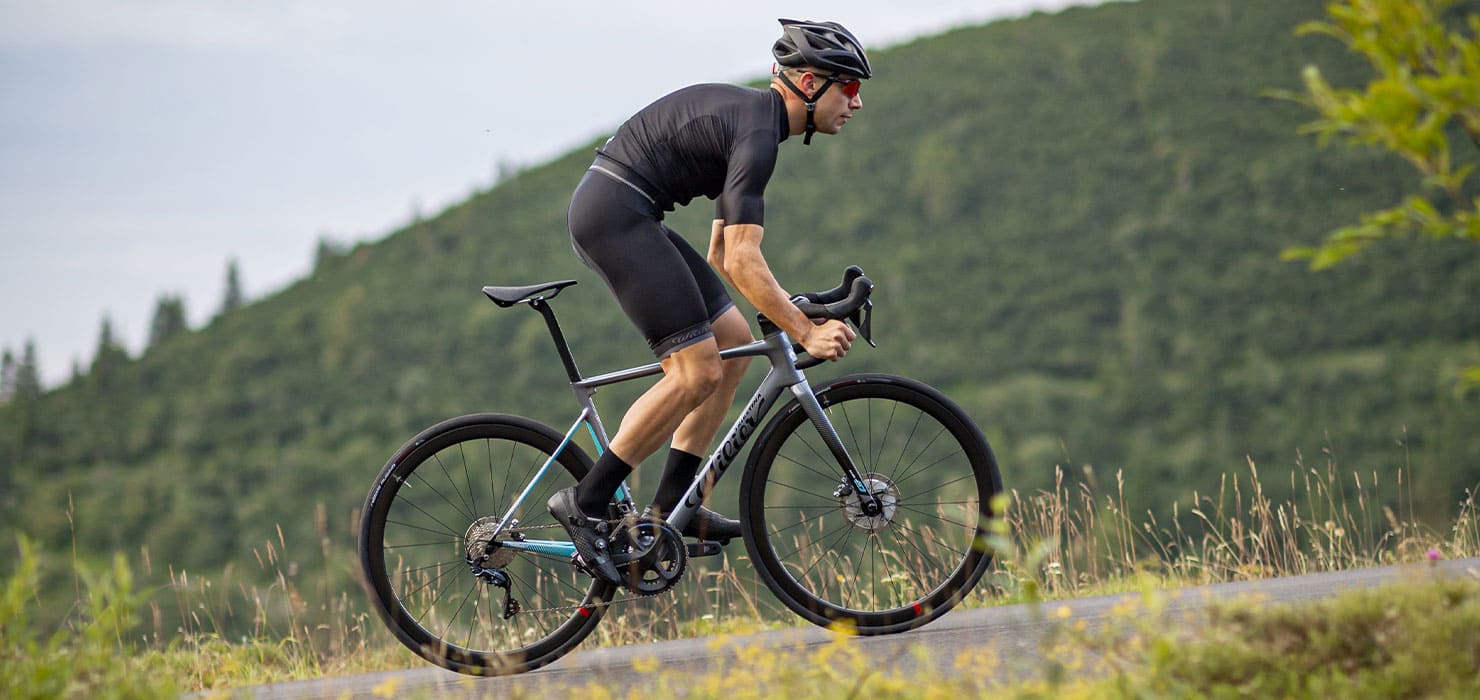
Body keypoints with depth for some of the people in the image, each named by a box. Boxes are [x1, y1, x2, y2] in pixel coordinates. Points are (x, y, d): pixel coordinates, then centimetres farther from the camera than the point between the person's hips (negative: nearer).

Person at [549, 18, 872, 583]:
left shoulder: (749, 116, 17)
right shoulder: (756, 134, -16)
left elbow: (725, 251, 21)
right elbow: (743, 261, -22)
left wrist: (789, 311, 15)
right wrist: (806, 333, -18)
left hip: (616, 213, 11)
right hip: (615, 213, -11)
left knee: (734, 340, 9)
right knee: (698, 370, -12)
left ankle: (673, 504, 10)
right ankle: (586, 503, -7)